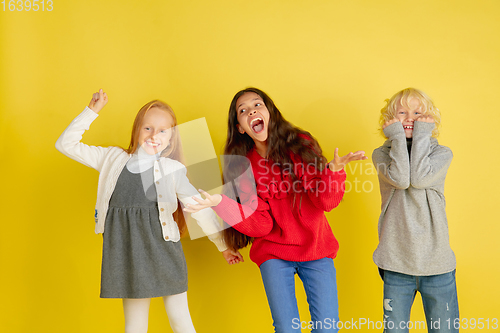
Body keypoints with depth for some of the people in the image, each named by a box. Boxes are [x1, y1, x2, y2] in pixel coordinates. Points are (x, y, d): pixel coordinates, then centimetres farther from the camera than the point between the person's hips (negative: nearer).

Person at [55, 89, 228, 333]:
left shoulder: (173, 169, 3)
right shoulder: (113, 159, 8)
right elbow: (66, 144, 10)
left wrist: (223, 244, 10)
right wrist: (92, 110, 4)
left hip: (163, 249, -1)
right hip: (126, 254, 2)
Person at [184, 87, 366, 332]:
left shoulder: (300, 144, -4)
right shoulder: (243, 166, -3)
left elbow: (326, 201, -11)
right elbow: (260, 225, -12)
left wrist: (334, 169, -30)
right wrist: (219, 202, -25)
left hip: (316, 249, 0)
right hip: (274, 254, 0)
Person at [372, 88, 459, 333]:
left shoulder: (442, 153, 6)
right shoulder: (382, 153, 5)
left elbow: (420, 178, -15)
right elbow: (399, 179, -16)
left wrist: (421, 135, -6)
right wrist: (398, 136, -8)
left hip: (437, 261, 0)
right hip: (396, 261, 0)